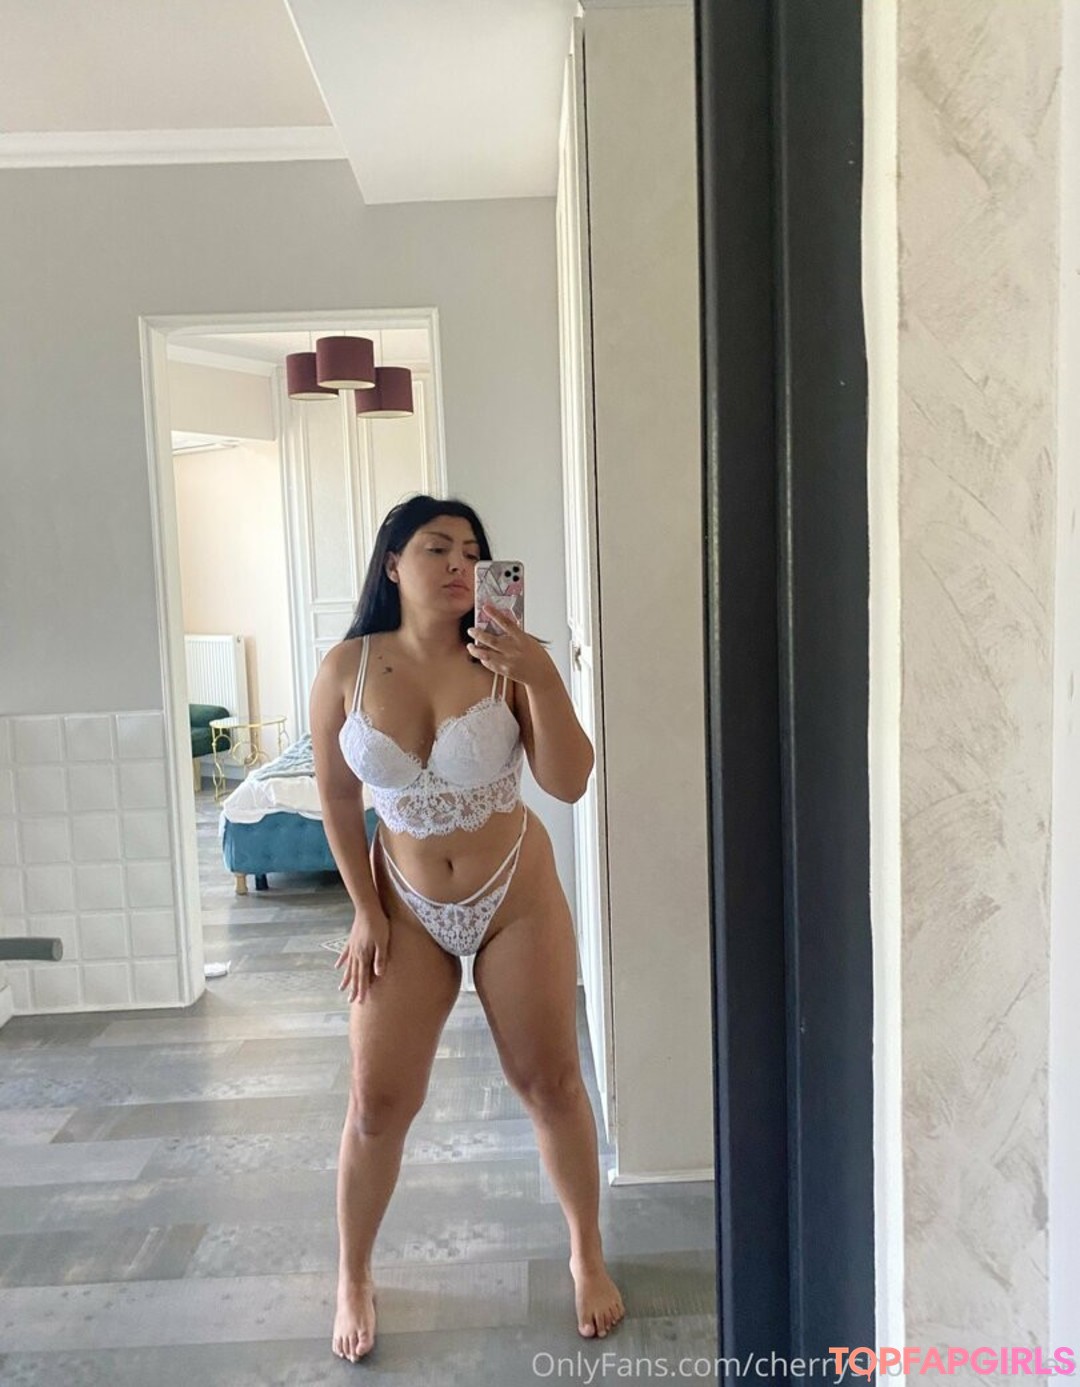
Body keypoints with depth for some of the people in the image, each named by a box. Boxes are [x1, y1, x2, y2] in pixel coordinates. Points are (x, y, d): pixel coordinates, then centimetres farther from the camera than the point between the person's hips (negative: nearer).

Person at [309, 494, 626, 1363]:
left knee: (552, 1083, 10)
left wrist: (543, 679, -30)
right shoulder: (347, 669, -10)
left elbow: (570, 783, -18)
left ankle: (588, 1253, 36)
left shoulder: (507, 660, -14)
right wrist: (365, 912, -2)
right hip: (407, 908, 1)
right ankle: (354, 1278, 34)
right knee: (377, 1105, 6)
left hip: (517, 898, -1)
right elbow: (339, 802, -1)